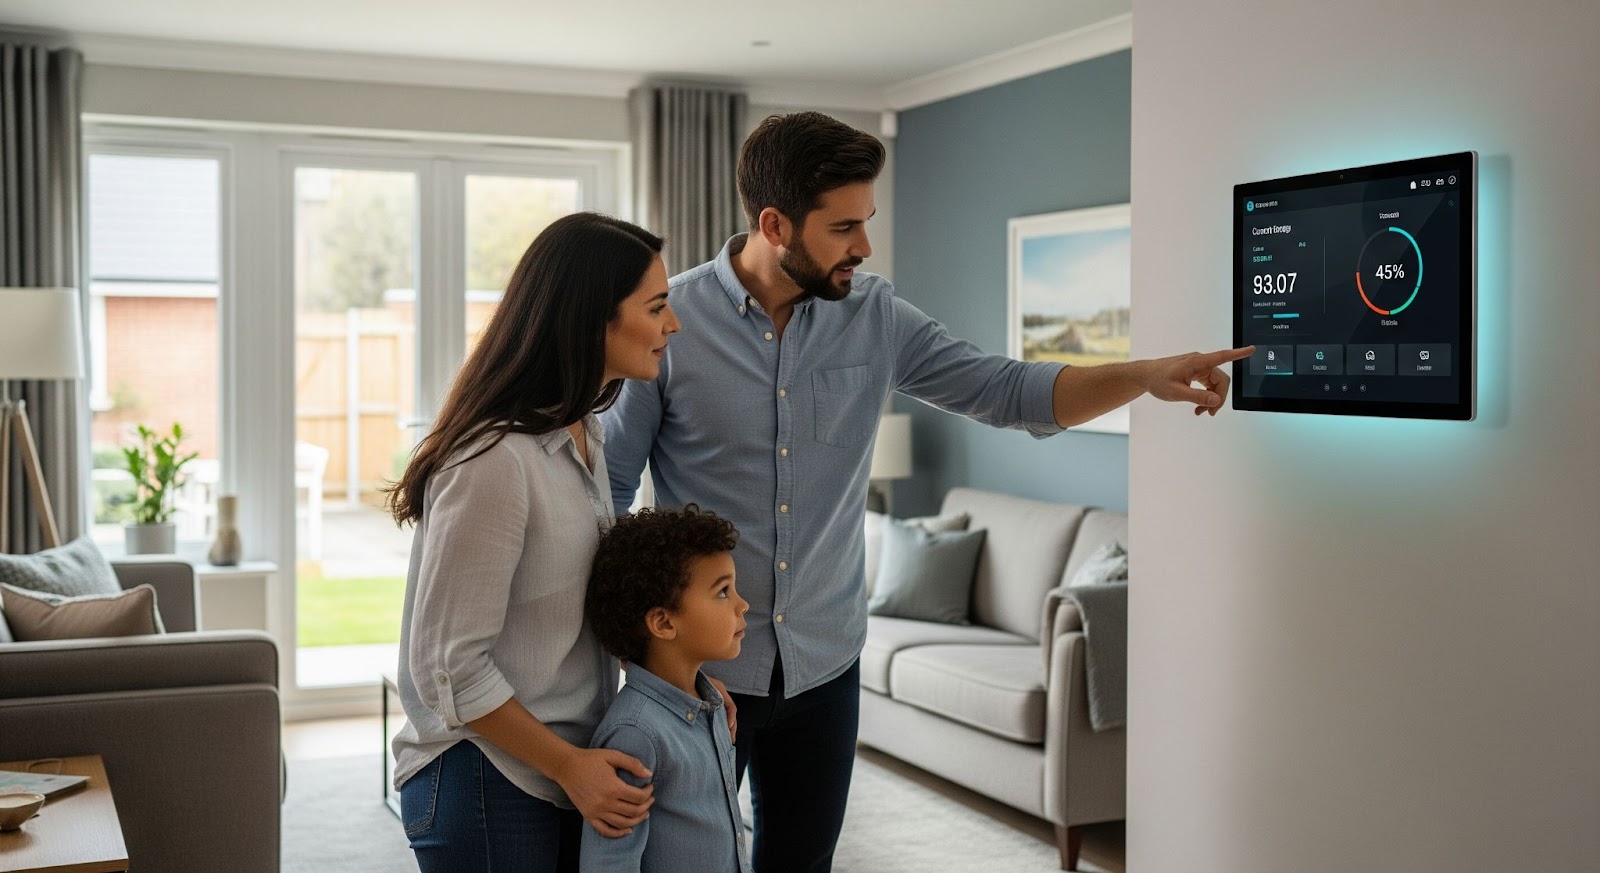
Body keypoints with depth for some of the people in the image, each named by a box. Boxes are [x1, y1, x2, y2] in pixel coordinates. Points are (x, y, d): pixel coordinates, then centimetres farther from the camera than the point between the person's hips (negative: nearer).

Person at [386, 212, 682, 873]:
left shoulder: (584, 435, 6)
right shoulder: (495, 460, -23)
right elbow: (447, 665, -21)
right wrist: (568, 764, -16)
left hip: (571, 774, 8)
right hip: (488, 789, -8)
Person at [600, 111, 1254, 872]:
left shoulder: (875, 316, -2)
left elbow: (1005, 391, -1)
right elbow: (607, 484, -7)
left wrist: (1145, 375, -15)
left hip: (823, 666, 3)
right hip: (695, 664, -3)